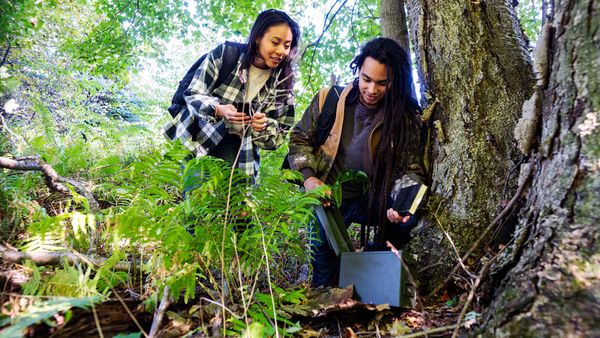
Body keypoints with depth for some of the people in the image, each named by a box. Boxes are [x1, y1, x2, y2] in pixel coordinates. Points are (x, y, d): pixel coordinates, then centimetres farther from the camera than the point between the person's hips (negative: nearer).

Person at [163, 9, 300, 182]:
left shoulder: (283, 82, -6)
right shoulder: (224, 54, -12)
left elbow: (281, 131, -2)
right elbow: (193, 95, -10)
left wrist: (265, 125, -25)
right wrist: (218, 109, -30)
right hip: (197, 138, -1)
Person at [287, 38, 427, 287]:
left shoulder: (407, 118, -10)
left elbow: (411, 169, -7)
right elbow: (299, 138, 2)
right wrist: (308, 177, -14)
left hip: (371, 201, 0)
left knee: (410, 217, -27)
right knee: (325, 275, 2)